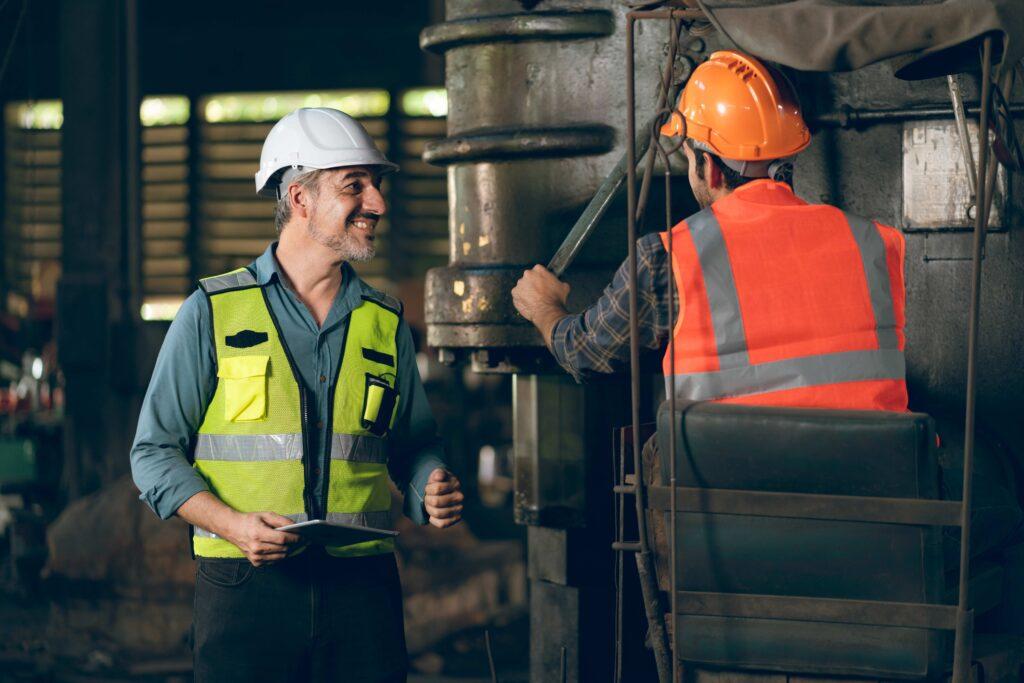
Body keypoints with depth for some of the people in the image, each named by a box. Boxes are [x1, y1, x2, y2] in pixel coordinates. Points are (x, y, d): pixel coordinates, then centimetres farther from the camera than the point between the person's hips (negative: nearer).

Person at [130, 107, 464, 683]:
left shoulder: (386, 322, 12)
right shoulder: (213, 312, 2)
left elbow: (414, 446, 18)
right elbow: (155, 451, 2)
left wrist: (434, 492, -5)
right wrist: (233, 524, -13)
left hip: (362, 588, 3)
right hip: (246, 587, -3)